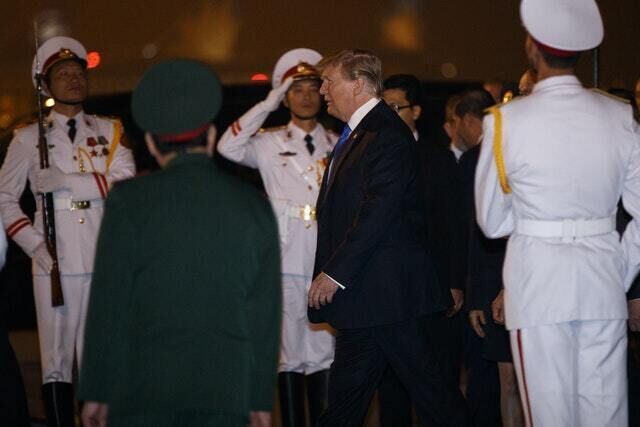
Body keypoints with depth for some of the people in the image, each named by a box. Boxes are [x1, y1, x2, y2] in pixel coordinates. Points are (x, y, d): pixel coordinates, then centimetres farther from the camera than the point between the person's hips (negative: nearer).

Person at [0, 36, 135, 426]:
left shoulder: (110, 131, 11)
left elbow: (125, 184, -4)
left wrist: (66, 181, -11)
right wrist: (35, 244, -5)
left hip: (105, 261, 2)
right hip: (55, 263, -2)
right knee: (57, 360, -1)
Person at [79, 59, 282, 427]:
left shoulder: (129, 200, -2)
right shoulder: (255, 206, 6)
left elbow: (109, 303, -3)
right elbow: (266, 310, 7)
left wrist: (96, 391, 3)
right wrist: (261, 397, 12)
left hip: (144, 384, -2)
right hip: (227, 386, 2)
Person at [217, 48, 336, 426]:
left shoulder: (338, 146, 11)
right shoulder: (269, 144, 6)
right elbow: (228, 147, -11)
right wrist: (268, 105, -7)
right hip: (288, 263, -1)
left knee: (326, 352, 1)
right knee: (290, 353, 2)